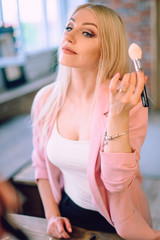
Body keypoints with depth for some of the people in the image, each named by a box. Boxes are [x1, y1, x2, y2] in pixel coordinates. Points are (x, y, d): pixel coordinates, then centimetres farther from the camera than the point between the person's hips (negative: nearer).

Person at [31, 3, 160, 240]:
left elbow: (117, 181, -27)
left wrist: (119, 115, -37)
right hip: (69, 216, 3)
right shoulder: (46, 99, -13)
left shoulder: (130, 102, -23)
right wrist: (52, 215, -1)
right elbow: (42, 164, 1)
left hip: (117, 219, -2)